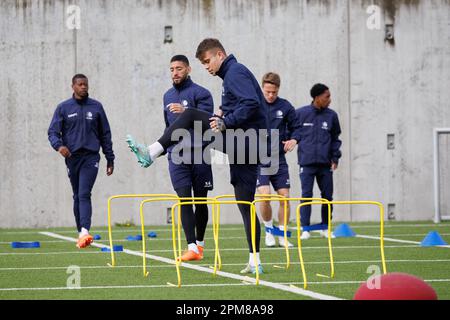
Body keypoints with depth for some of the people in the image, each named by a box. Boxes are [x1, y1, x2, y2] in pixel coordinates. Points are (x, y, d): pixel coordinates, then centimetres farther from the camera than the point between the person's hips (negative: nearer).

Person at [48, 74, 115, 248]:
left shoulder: (96, 107, 8)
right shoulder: (63, 108, 6)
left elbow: (105, 134, 12)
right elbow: (53, 132, 1)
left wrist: (110, 160, 11)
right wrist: (59, 145, -21)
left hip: (91, 157, -2)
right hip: (72, 157, 2)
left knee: (84, 195, -16)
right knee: (77, 196, 9)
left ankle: (84, 232, -27)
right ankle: (80, 233, 18)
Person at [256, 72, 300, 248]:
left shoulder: (285, 107, 2)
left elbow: (295, 127, 11)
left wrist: (294, 139, -7)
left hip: (279, 159, 2)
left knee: (284, 197, 0)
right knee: (264, 194, -16)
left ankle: (282, 235, 14)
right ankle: (269, 230, 7)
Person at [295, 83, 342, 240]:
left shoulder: (331, 116, 5)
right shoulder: (300, 113, -2)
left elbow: (335, 138, 12)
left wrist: (335, 157, 5)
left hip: (325, 163, 3)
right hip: (306, 162, -3)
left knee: (327, 196, 7)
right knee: (306, 195, -6)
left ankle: (325, 228, 19)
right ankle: (305, 229, -4)